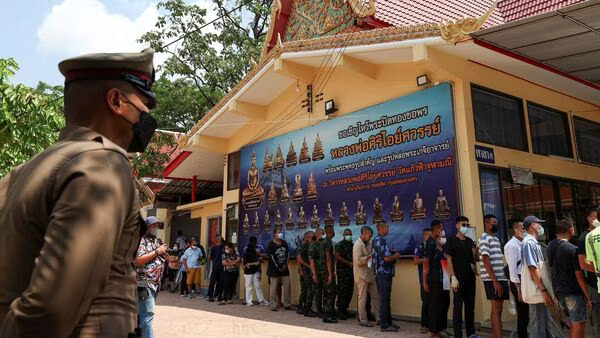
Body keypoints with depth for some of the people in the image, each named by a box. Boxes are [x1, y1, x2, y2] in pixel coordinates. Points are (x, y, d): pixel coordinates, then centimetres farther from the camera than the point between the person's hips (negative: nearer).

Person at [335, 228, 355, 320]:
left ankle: (345, 310, 18)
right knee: (342, 292, -6)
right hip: (342, 271, -7)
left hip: (351, 271, 7)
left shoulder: (352, 245, 17)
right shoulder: (339, 244, -4)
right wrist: (348, 263, -16)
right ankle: (340, 311, -1)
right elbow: (337, 257, -13)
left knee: (349, 292, 8)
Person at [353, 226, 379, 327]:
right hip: (362, 275, -8)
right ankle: (363, 320, 10)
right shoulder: (358, 245, -14)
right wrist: (369, 256, -18)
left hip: (370, 274, 8)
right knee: (362, 298, 1)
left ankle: (378, 317, 19)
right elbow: (358, 261, -22)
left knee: (375, 296, 10)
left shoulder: (369, 243, 11)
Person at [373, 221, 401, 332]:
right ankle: (384, 325, 1)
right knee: (384, 299, -5)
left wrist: (393, 256, 13)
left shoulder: (377, 240, 15)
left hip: (383, 274, 10)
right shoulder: (380, 241, -17)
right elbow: (386, 258, -22)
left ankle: (387, 322, 24)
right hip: (384, 273, -10)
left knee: (385, 299, 15)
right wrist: (396, 256, -4)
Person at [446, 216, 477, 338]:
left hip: (470, 277, 6)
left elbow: (474, 258, 21)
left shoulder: (470, 241, 13)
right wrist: (453, 277, -17)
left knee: (470, 305, 11)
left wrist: (475, 253, -3)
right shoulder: (452, 240, -4)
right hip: (458, 277, -6)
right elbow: (449, 259, -9)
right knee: (458, 306, -1)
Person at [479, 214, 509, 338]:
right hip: (492, 279, -8)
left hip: (501, 278, 8)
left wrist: (502, 279, 12)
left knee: (497, 310, 10)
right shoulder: (485, 238, -9)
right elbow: (486, 260, -16)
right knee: (496, 310, -7)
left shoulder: (495, 238, 19)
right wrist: (495, 281, -20)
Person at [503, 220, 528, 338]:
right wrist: (519, 289, -17)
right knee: (522, 315, -1)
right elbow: (513, 269, -16)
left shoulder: (523, 244, 11)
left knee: (525, 314, 14)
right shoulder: (511, 245, -13)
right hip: (519, 283, -8)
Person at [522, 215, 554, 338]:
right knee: (538, 327, -3)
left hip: (539, 291, 10)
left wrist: (544, 290, 17)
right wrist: (544, 290, -21)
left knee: (546, 323, 16)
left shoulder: (534, 243, 17)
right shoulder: (529, 242, -14)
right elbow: (533, 269, -21)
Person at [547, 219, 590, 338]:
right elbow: (579, 275, -15)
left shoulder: (550, 247, 6)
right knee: (578, 324, 0)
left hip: (558, 291, 7)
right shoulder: (573, 249, -15)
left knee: (574, 323, 20)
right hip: (573, 291, -7)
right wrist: (587, 296, -9)